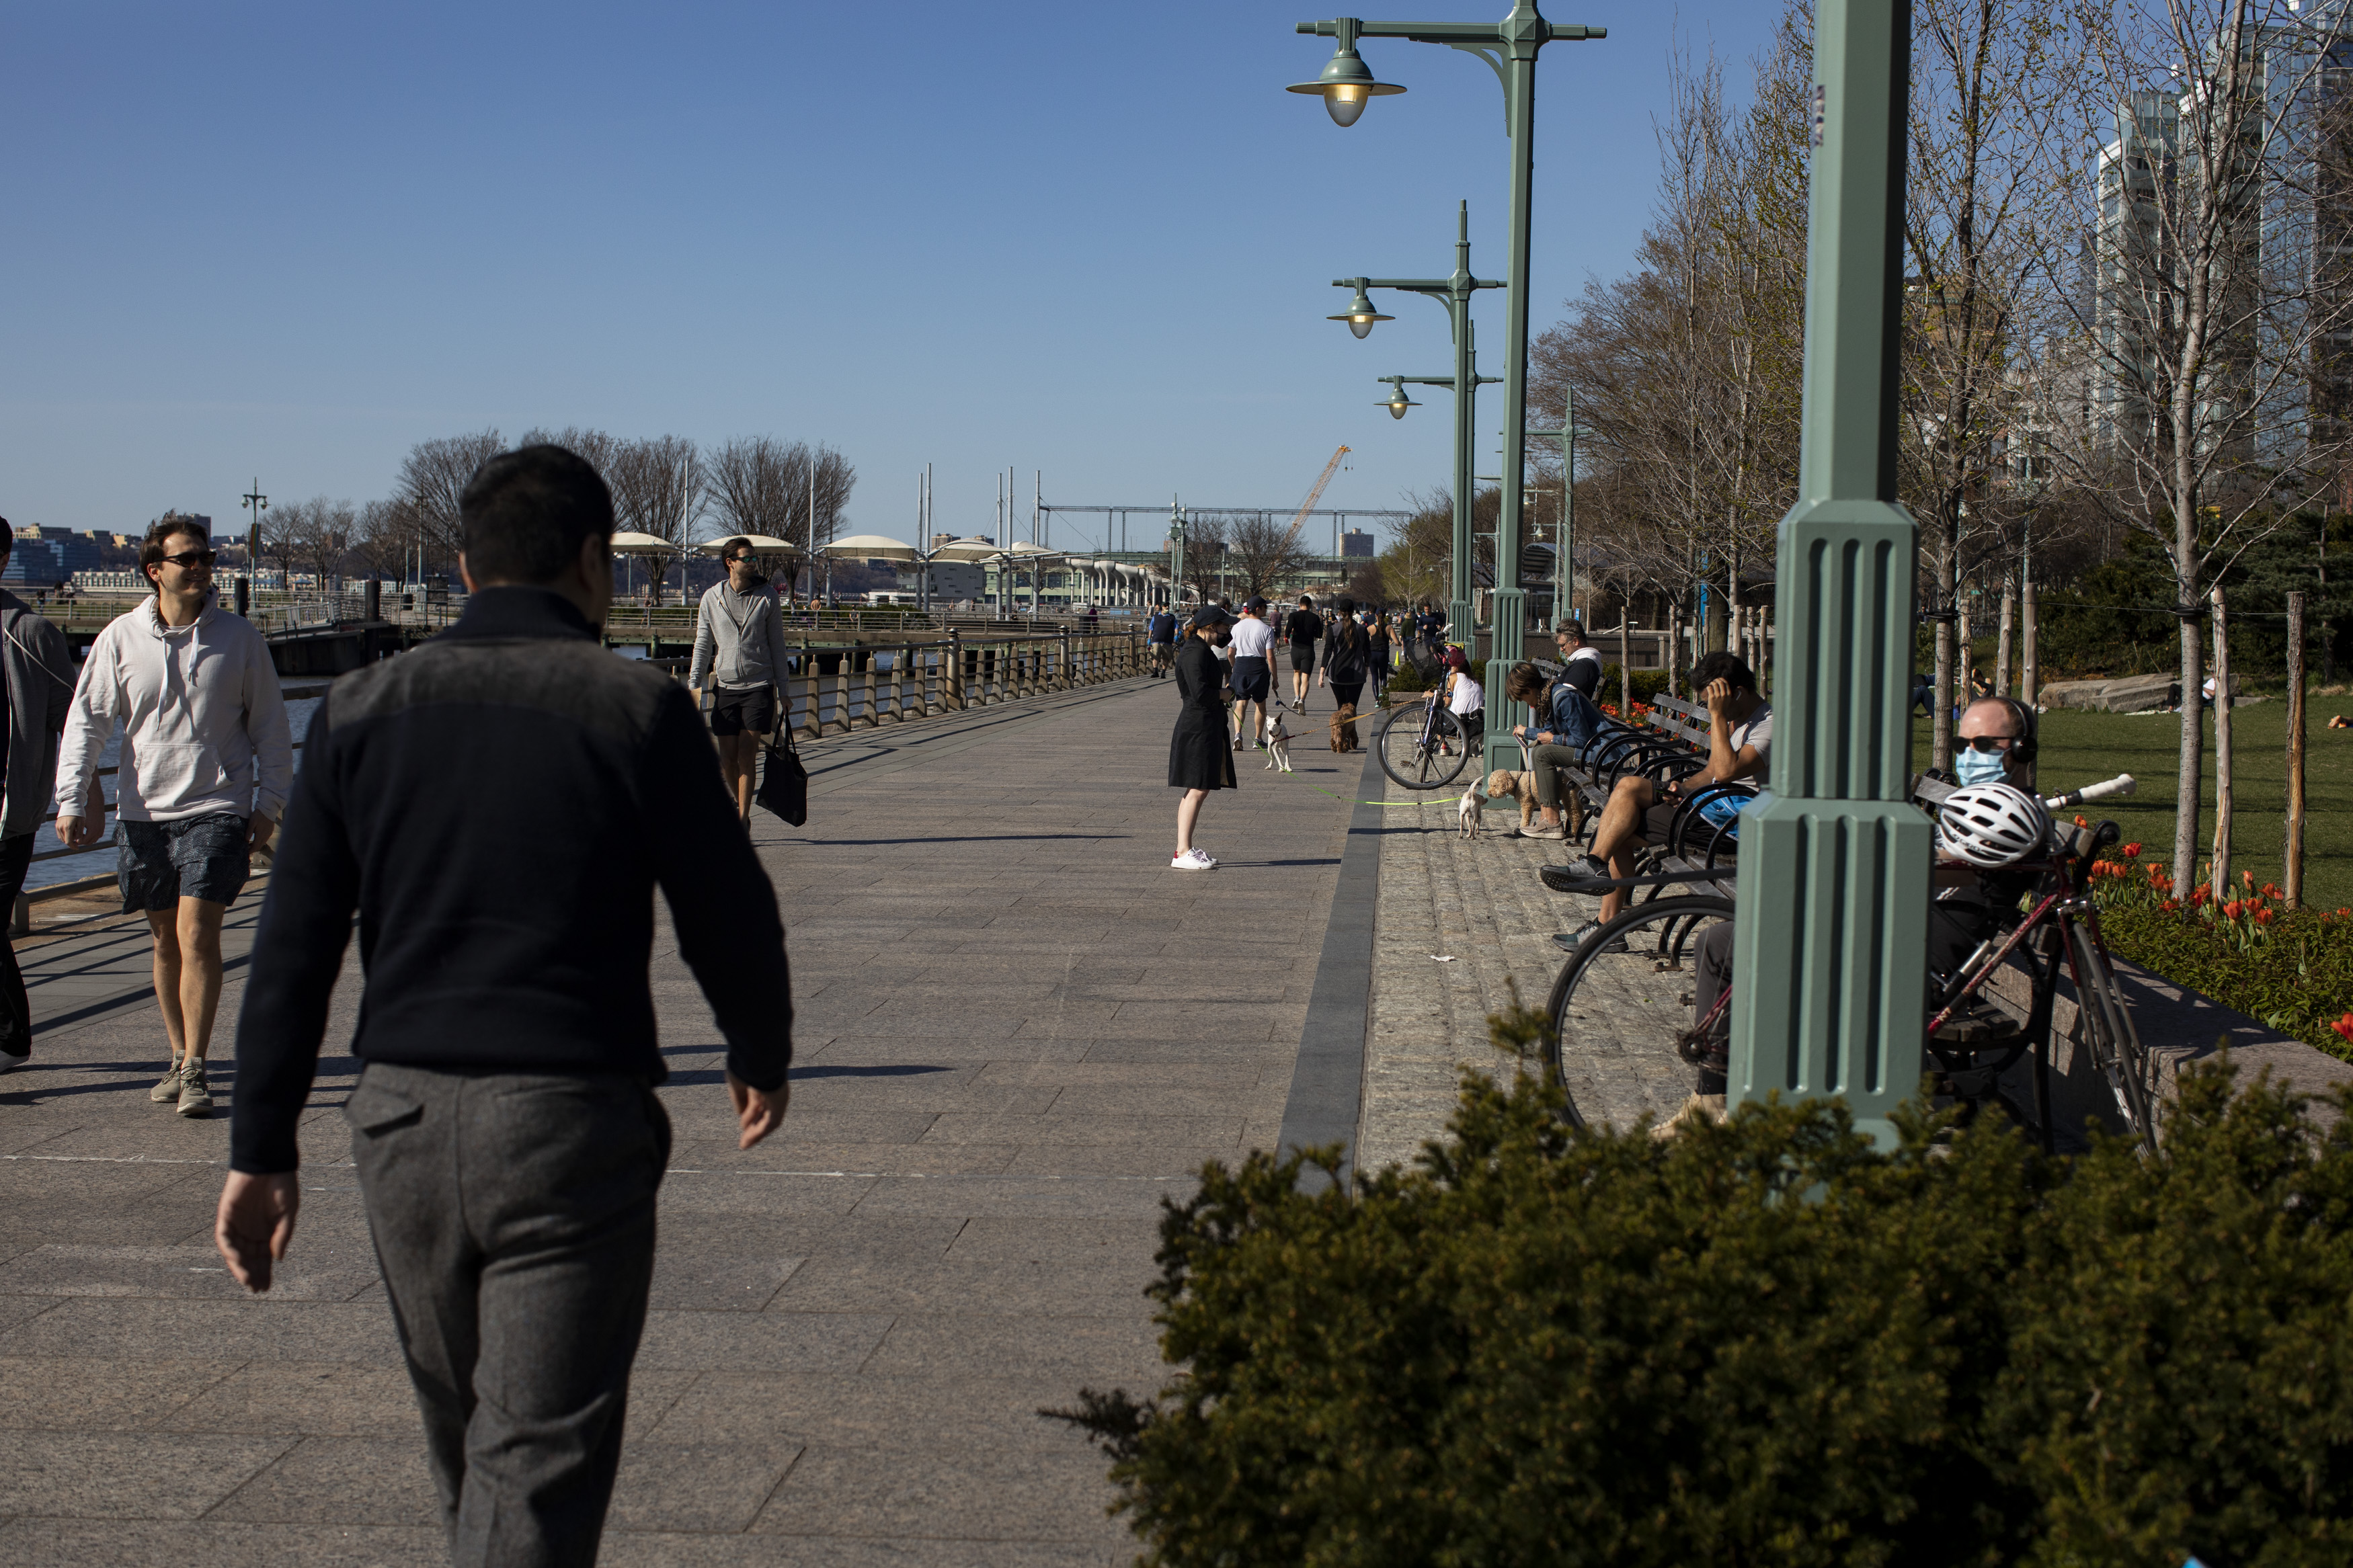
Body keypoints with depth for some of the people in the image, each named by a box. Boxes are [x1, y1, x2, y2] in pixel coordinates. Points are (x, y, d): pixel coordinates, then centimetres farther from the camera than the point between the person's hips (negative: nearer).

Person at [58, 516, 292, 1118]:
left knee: (197, 934, -13)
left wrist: (269, 803, 5)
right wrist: (72, 797, -3)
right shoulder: (121, 638, 3)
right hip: (144, 812, 2)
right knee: (165, 939, 11)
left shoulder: (239, 637, 1)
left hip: (217, 808, -2)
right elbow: (86, 720, 5)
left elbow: (271, 726, 8)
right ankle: (180, 1058, 25)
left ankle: (195, 1070, -8)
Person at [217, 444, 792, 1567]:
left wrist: (262, 1151, 7)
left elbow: (291, 949, 2)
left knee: (465, 1445, 23)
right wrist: (760, 1056, 18)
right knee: (536, 1463, 1)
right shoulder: (638, 709, -6)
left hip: (401, 1120, 4)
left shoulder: (366, 706, 4)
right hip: (572, 1124, -4)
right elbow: (728, 916, -1)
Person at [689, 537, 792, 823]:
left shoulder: (766, 597, 2)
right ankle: (740, 802, 28)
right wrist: (695, 684, 0)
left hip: (759, 685, -1)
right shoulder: (712, 598, 4)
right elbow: (703, 644, 7)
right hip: (725, 685, 2)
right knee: (727, 758, 3)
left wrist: (782, 687, 6)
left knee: (747, 756, -7)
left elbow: (776, 643, 7)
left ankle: (742, 819, -2)